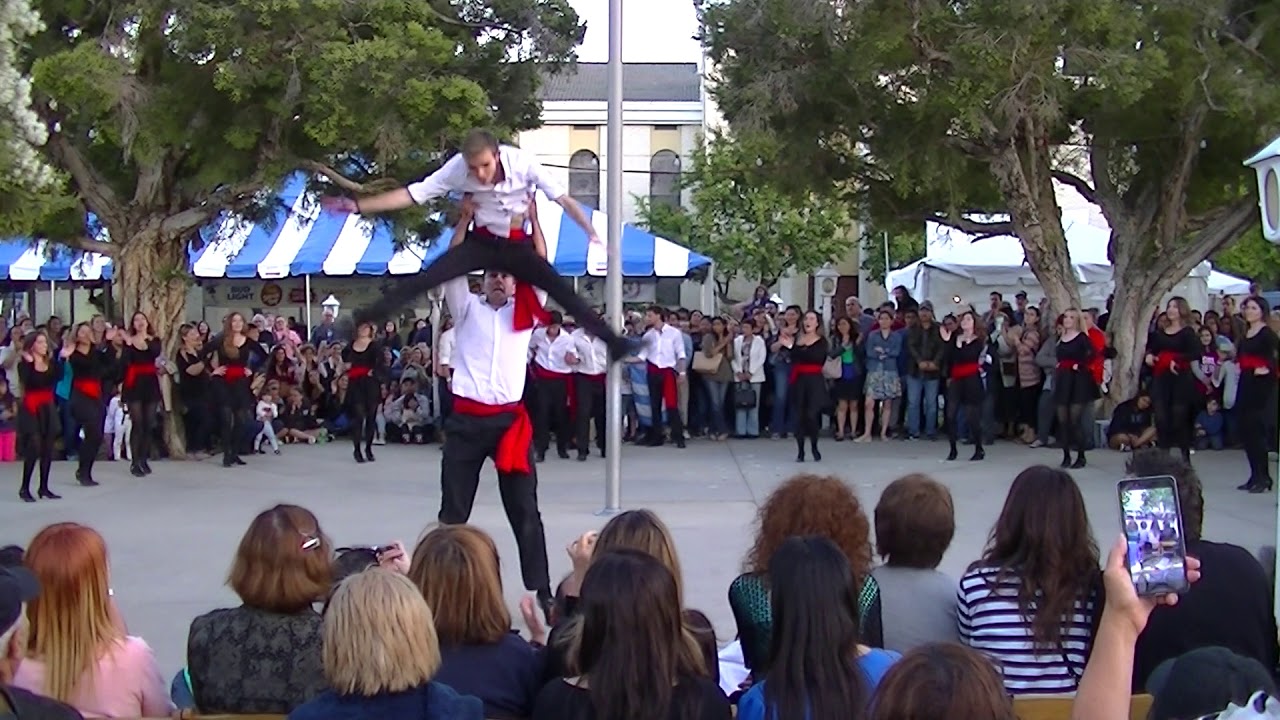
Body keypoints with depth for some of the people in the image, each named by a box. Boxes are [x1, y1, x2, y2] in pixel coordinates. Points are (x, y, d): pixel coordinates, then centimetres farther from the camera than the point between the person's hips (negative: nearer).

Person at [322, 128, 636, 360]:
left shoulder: (523, 162, -25)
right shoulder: (458, 168, -21)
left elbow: (563, 198, -21)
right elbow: (412, 194, -19)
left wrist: (594, 235, -28)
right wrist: (357, 206, -24)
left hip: (516, 245, 0)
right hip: (481, 242, 0)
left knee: (562, 290, -14)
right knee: (423, 279, -17)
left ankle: (613, 341, -6)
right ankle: (358, 321, -12)